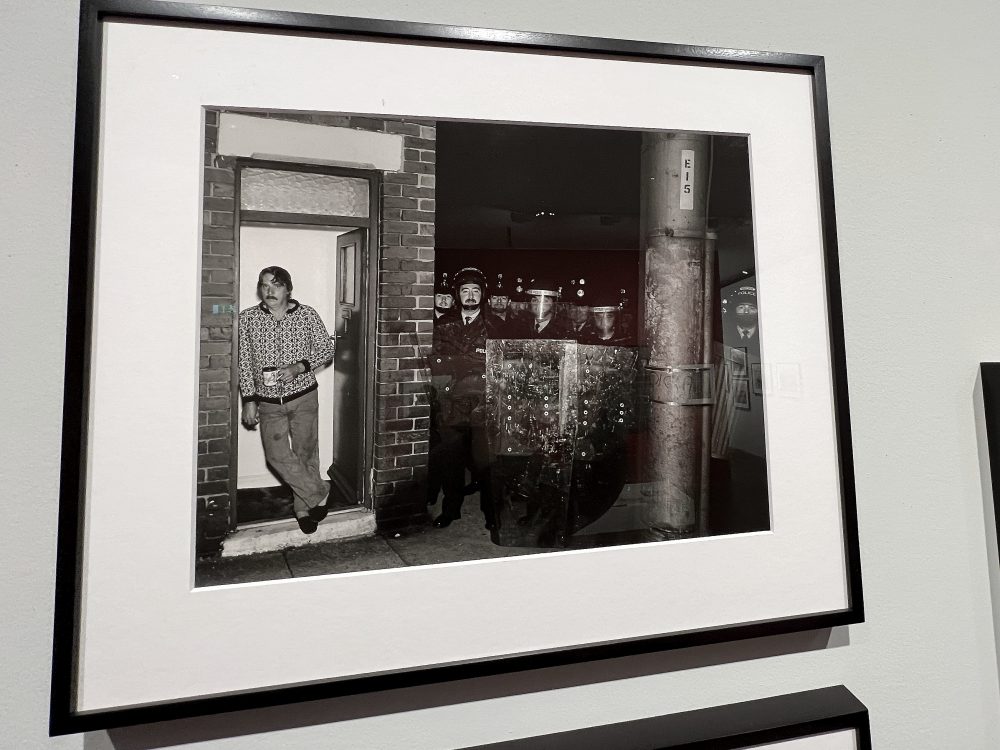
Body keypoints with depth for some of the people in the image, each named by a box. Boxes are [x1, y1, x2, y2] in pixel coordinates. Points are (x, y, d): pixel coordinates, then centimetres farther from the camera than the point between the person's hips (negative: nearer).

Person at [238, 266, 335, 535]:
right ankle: (318, 494, 12)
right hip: (268, 402, 1)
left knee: (305, 452, 6)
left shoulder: (307, 314, -5)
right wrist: (249, 399, -2)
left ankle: (304, 508, 24)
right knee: (278, 455, -6)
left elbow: (326, 349, 0)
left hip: (303, 397, -1)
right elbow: (244, 362, 2)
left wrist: (298, 367, -16)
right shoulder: (247, 318, -2)